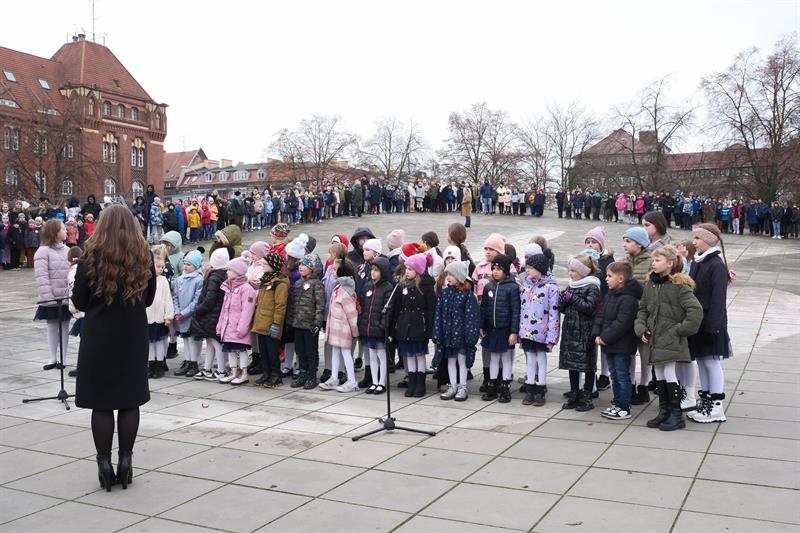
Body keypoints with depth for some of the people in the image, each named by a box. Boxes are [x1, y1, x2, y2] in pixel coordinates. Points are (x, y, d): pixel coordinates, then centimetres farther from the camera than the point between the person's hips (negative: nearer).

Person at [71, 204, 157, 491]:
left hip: (99, 337, -2)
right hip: (134, 337, 2)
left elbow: (78, 301, -4)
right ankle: (126, 461, 14)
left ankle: (104, 463, 9)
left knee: (101, 403, 6)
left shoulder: (92, 255, -10)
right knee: (130, 400, 9)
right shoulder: (144, 256, -2)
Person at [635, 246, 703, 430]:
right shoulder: (650, 284, 8)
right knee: (659, 375, 12)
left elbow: (696, 310, -17)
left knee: (669, 374, -4)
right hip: (653, 338, 7)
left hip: (671, 340, -7)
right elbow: (642, 309, 15)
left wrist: (681, 330, -13)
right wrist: (641, 328, 2)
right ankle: (664, 411, 24)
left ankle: (676, 415, 7)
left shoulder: (680, 286, -13)